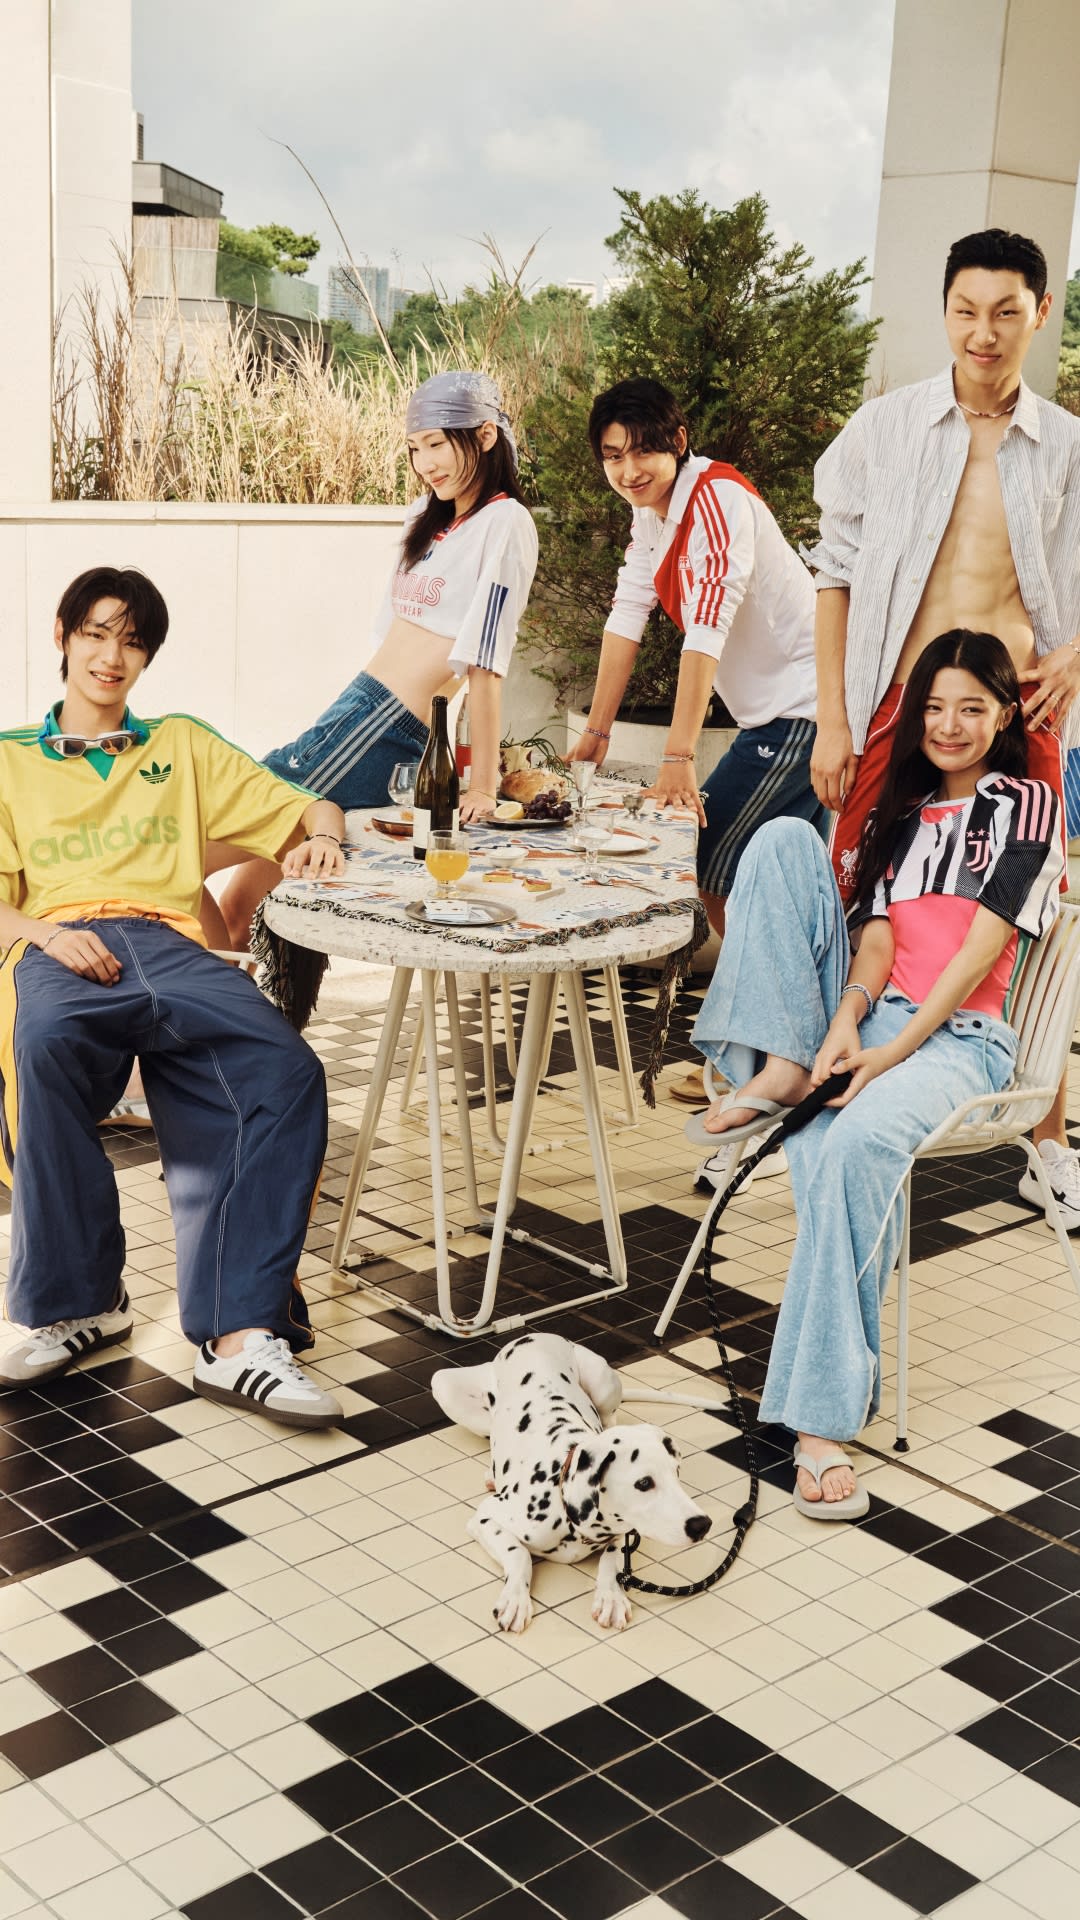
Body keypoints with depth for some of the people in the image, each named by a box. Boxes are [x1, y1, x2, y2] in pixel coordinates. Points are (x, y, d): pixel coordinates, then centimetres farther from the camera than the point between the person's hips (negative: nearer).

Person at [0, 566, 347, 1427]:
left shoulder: (182, 745, 30)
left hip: (169, 942, 2)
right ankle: (77, 1301, -25)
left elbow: (310, 809, 26)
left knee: (286, 1071, -33)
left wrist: (320, 837, 0)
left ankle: (241, 1337, -38)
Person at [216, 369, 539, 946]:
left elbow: (486, 662, -15)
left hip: (389, 726, -8)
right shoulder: (428, 515, 18)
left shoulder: (504, 522, -9)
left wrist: (483, 787, -17)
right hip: (357, 707, 8)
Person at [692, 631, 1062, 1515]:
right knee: (786, 838, -11)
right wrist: (843, 1025, -13)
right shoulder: (903, 812, 23)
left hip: (957, 1036, -5)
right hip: (865, 1016, 5)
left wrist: (891, 1052, -15)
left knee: (857, 1141, -38)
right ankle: (785, 1066, -22)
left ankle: (823, 1417, -35)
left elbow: (982, 948, -5)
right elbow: (877, 937, 8)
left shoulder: (1026, 803, 6)